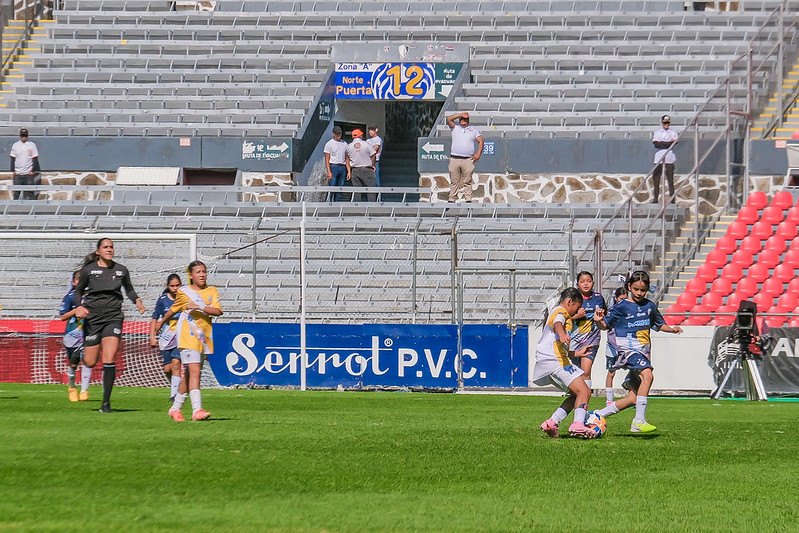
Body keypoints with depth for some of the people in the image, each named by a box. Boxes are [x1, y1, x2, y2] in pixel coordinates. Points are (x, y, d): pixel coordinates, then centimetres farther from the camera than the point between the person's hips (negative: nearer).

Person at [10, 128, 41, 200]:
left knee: (30, 193, -4)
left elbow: (35, 159, 2)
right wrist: (13, 170, 0)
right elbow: (13, 159, 9)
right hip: (17, 173, 2)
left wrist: (32, 170, -6)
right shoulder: (15, 145, 7)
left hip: (29, 173, -2)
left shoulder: (32, 145, 2)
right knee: (16, 193, 2)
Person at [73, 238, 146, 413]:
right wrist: (79, 306, -13)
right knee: (90, 363, 3)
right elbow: (78, 291, 7)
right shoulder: (88, 270, -1)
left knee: (109, 361, -13)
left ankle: (106, 403, -6)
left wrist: (137, 300, 2)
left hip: (113, 318, 1)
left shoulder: (121, 270, 6)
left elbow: (129, 289, 22)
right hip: (92, 318, -1)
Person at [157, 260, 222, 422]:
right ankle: (197, 410, -24)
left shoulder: (212, 291, 8)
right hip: (188, 336, -4)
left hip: (205, 336, 4)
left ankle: (176, 408, 24)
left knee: (189, 374, 11)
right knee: (195, 372, -17)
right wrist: (161, 323, 32)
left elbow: (218, 311, -7)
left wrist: (200, 307, -20)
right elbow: (173, 310, 19)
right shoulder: (184, 292, 2)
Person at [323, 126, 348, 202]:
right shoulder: (329, 144, 0)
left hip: (342, 167, 5)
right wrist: (329, 172, -15)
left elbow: (347, 158, 17)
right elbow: (327, 159, -5)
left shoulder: (344, 144, 15)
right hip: (333, 167, -5)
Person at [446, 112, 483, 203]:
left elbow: (480, 141, 14)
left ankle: (468, 199, -2)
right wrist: (460, 114, 4)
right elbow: (448, 119, 0)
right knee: (454, 181, 0)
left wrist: (478, 154, 1)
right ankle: (452, 199, 1)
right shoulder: (455, 128, 15)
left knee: (467, 181, -2)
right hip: (454, 159, 0)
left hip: (468, 160, 0)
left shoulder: (473, 130, 17)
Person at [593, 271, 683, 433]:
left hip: (643, 353, 6)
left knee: (633, 399, 2)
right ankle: (639, 421, -36)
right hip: (627, 349, -6)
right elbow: (606, 325, 4)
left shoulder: (650, 306, 12)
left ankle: (597, 415, 19)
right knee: (647, 375, -33)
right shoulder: (621, 307, -1)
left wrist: (671, 329, 7)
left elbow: (659, 325, 25)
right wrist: (599, 321, -17)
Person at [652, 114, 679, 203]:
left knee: (670, 179, -6)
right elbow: (655, 144, -3)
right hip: (658, 159, 2)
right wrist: (667, 144, -8)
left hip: (669, 159, -2)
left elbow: (673, 143, -8)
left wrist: (661, 143, -7)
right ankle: (655, 198, 4)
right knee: (656, 179, -1)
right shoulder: (657, 133, 15)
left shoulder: (673, 133, 10)